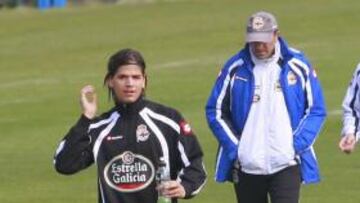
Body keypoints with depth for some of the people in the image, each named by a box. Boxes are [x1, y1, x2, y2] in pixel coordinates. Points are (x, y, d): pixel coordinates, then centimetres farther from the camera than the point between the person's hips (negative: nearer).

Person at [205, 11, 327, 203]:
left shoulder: (298, 66, -1)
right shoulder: (235, 68, 1)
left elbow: (316, 110, 4)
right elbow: (215, 111, 6)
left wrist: (297, 145, -8)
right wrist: (234, 148, -4)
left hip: (286, 165, -2)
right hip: (246, 165, 2)